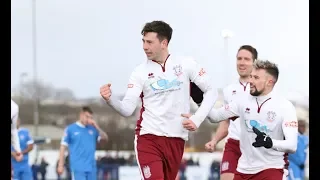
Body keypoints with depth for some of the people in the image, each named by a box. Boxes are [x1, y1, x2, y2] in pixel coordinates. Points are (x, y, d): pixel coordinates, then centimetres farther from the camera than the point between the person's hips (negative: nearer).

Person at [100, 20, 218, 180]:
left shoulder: (185, 64, 1)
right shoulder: (140, 72, 0)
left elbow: (211, 92, 5)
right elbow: (127, 109, -6)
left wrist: (197, 119, -6)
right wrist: (110, 99, -26)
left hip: (176, 140, 2)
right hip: (148, 138, -2)